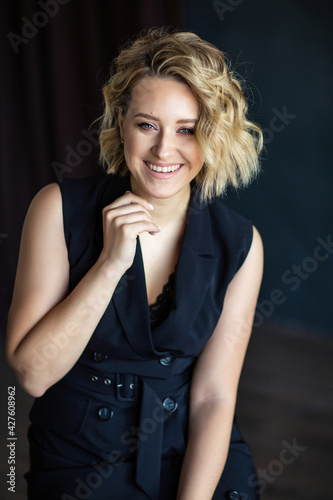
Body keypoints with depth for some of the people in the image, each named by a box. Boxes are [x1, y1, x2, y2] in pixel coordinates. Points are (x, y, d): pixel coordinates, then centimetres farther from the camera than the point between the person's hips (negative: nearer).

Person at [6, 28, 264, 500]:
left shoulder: (239, 244, -5)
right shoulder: (61, 209, -9)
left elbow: (213, 397, -4)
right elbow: (32, 373, -12)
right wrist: (110, 263, -21)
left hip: (195, 458, 2)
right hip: (81, 460, -1)